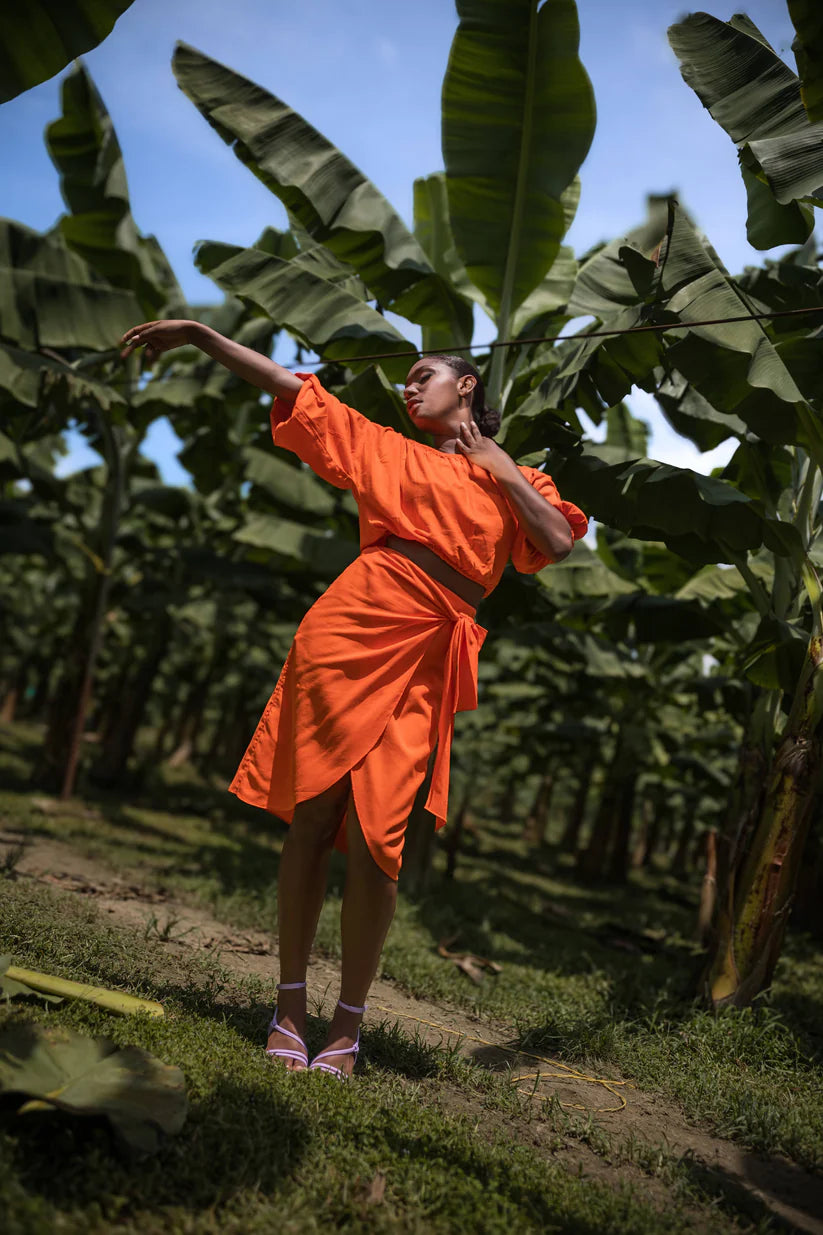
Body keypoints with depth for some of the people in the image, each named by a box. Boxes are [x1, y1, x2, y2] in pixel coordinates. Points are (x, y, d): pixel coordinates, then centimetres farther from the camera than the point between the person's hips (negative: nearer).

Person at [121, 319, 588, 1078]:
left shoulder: (515, 482, 22)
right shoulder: (390, 451, 22)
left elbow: (561, 542, 4)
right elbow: (290, 386, 20)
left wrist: (502, 469, 8)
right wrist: (199, 334, 15)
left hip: (425, 657, -1)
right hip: (353, 624, 1)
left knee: (374, 842, -8)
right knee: (312, 816, -4)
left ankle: (349, 1025, 6)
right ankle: (290, 1006, 8)